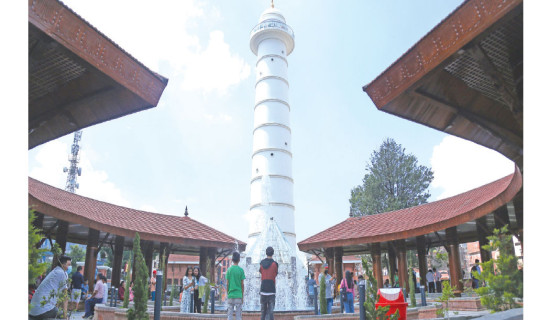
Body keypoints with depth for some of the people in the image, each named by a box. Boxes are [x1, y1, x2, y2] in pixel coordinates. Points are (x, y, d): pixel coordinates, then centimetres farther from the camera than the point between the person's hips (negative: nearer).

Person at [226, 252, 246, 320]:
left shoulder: (229, 270, 0)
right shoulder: (241, 270, -5)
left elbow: (227, 284, 2)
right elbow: (242, 284, -3)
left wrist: (228, 293, 13)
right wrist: (242, 295, 7)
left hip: (230, 295, 2)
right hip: (238, 295, -2)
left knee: (229, 314, 8)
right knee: (238, 314, 4)